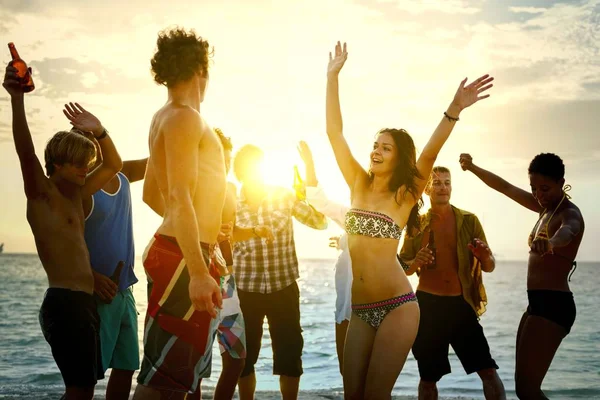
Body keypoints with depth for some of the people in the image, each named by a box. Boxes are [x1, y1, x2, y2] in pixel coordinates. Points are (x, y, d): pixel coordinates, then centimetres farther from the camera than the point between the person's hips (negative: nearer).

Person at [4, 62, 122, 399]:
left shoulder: (75, 195, 17)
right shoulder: (41, 194, -5)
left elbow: (114, 165, 26)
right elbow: (26, 152, -23)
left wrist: (99, 131, 9)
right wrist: (17, 98, -37)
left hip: (83, 303, 9)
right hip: (64, 304, -9)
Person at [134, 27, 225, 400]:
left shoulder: (165, 118, 17)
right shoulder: (185, 117, -12)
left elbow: (151, 194, 24)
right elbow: (179, 197, -22)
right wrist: (198, 272, -26)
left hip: (177, 249, 10)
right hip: (183, 257, -10)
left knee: (188, 368, 17)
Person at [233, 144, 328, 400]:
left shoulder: (283, 196, -3)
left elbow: (321, 222, -8)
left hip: (284, 288, 0)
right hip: (246, 290, 1)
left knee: (289, 353, 3)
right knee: (245, 355, 9)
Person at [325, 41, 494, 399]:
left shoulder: (406, 195, -2)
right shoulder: (360, 185, 9)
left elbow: (429, 155, -18)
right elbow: (334, 132, 6)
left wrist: (454, 110, -33)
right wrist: (333, 77, 4)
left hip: (396, 308, -4)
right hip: (361, 309, 4)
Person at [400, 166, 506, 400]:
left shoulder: (469, 221, 1)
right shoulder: (417, 224, 3)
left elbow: (489, 267, 1)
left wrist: (484, 256, -22)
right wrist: (415, 263, -15)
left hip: (461, 304, 0)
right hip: (428, 305, 1)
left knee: (488, 371, -8)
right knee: (428, 378, 9)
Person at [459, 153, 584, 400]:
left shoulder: (570, 213, -12)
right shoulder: (546, 209, 14)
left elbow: (568, 231, -38)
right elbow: (506, 187, 23)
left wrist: (551, 242, -60)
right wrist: (472, 168, 15)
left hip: (553, 304, -10)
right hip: (539, 303, 10)